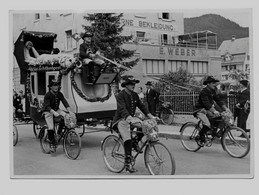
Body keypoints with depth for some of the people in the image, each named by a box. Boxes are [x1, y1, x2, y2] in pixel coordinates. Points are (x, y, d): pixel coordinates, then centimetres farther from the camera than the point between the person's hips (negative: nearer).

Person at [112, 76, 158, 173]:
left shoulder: (135, 95, 9)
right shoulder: (121, 95, -14)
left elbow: (141, 106, 7)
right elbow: (122, 109, -27)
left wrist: (151, 116, -6)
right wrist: (131, 119, -42)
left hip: (131, 118, 7)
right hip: (121, 120, -7)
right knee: (127, 138, -26)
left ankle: (135, 143, 8)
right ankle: (128, 161, -20)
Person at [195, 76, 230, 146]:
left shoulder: (212, 91, 7)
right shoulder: (204, 92, -19)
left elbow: (218, 100, 5)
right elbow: (206, 103, -30)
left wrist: (226, 108, -7)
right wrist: (214, 111, -41)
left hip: (207, 110, 8)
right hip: (200, 110, -8)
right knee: (207, 125, -25)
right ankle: (200, 137, -2)